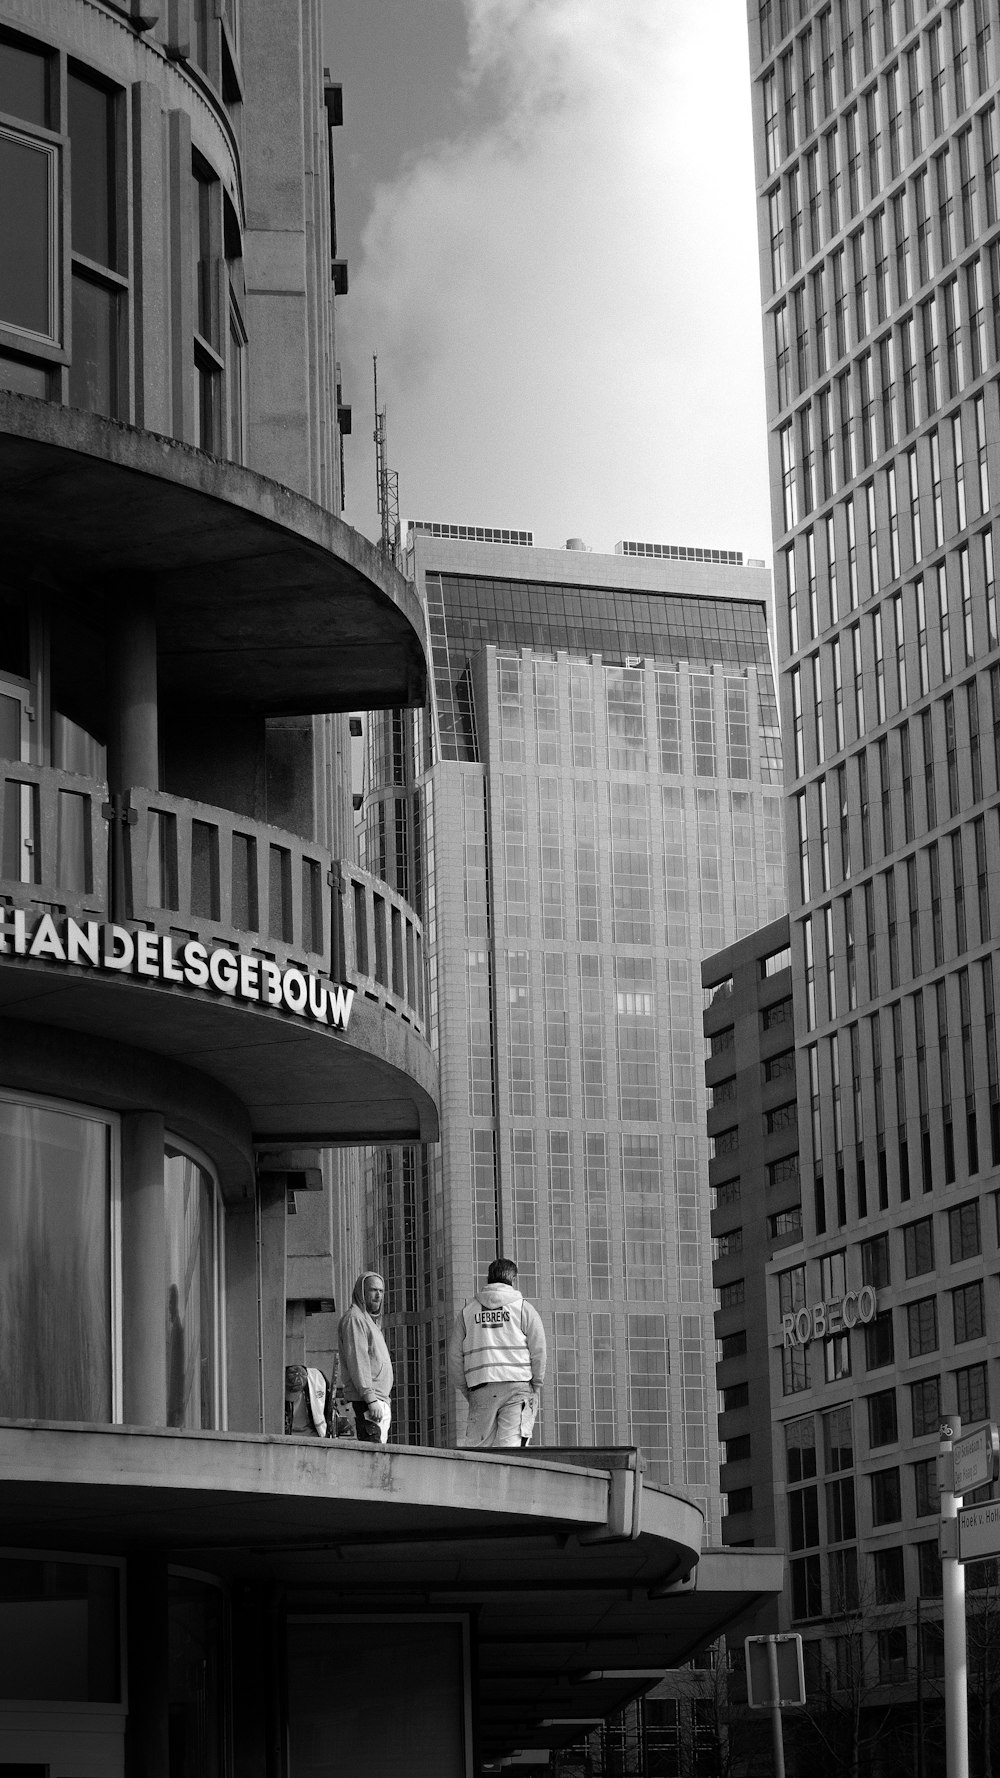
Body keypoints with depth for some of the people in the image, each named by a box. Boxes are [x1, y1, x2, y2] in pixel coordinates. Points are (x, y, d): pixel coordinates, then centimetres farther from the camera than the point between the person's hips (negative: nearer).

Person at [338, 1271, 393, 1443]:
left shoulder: (370, 1320, 25)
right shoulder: (354, 1318, -6)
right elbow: (357, 1361, -15)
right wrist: (370, 1398, -21)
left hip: (380, 1400, 10)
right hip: (366, 1402, -10)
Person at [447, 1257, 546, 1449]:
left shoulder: (467, 1312, 15)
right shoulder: (524, 1309, 6)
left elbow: (454, 1356, 12)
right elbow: (539, 1352, 0)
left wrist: (466, 1390, 18)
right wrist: (535, 1386, 10)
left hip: (480, 1389, 2)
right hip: (517, 1387, -2)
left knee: (478, 1444, 4)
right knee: (511, 1443, -8)